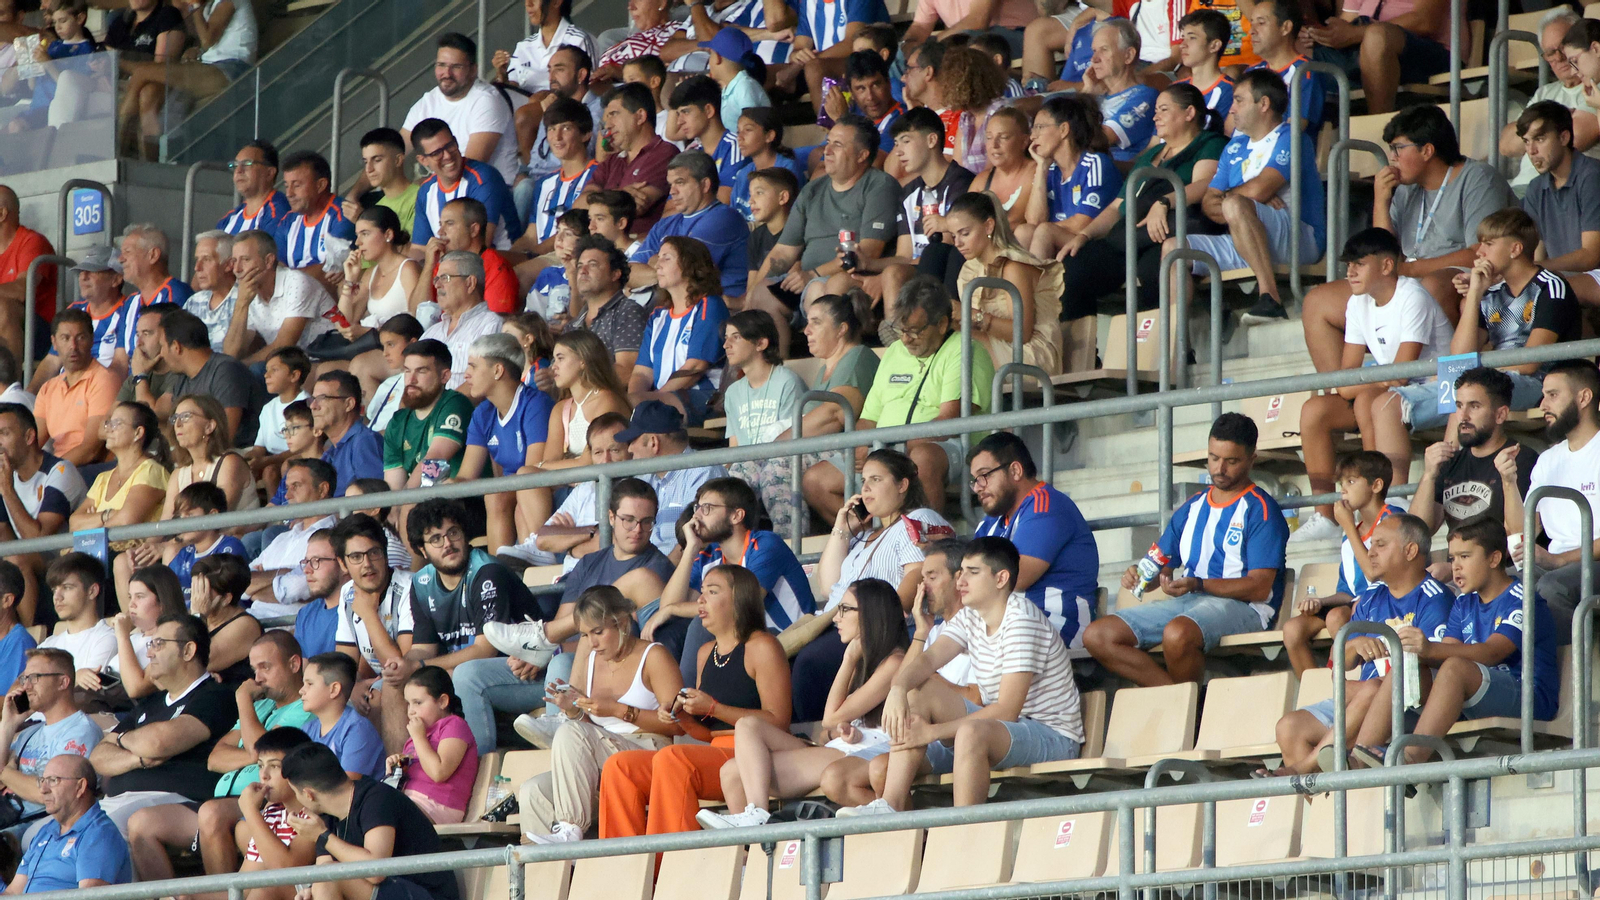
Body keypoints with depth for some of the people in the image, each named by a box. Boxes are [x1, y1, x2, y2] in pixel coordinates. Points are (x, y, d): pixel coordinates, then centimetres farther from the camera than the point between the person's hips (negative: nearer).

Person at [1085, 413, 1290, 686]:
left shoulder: (1260, 510, -2)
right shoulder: (1191, 508, 21)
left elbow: (1260, 588, -12)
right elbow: (1160, 564, 21)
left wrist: (1198, 584, -23)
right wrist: (1141, 573, -4)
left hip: (1241, 607, -8)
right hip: (1189, 603, 8)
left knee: (1177, 633, -40)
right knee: (1097, 637, -10)